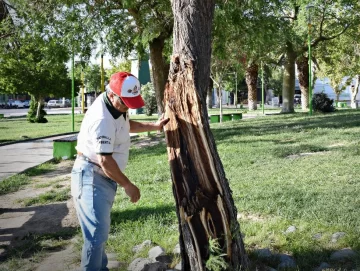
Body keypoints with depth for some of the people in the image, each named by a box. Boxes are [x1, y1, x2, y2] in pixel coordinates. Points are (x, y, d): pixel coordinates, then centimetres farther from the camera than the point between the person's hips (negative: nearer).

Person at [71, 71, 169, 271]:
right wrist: (128, 185, -17)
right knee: (97, 232, -8)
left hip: (103, 178, 10)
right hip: (92, 177, -10)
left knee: (100, 230, 20)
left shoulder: (116, 106, 3)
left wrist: (154, 126, 18)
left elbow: (127, 125, 26)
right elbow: (105, 160, -26)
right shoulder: (101, 118, -28)